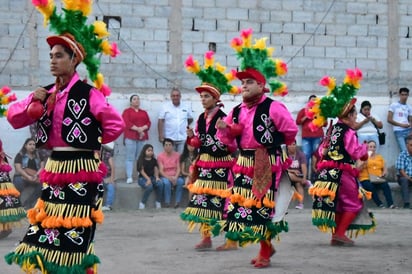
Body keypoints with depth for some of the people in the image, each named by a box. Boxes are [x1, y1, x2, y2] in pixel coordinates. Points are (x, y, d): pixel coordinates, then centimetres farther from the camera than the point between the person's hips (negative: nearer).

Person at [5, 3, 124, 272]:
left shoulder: (88, 94, -11)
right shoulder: (46, 93, 8)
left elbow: (116, 124, -12)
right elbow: (14, 118, 11)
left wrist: (92, 141, 1)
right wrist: (33, 103, -7)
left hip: (81, 173, -7)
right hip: (55, 171, 7)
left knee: (73, 243, -5)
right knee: (47, 239, 8)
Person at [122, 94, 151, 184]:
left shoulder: (144, 112, 20)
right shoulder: (127, 111, 7)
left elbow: (148, 123, 10)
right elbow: (126, 123, -7)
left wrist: (142, 128, -10)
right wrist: (137, 129, -14)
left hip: (142, 137, 4)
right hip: (131, 137, -4)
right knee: (130, 157, -8)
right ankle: (129, 177, -10)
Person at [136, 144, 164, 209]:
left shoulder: (154, 160, 12)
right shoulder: (141, 160, -2)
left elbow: (156, 169, 4)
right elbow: (142, 171, -10)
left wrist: (157, 177, -15)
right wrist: (148, 179, -23)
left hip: (152, 177, 4)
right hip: (143, 178, -4)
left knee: (160, 183, -28)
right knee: (149, 186, -35)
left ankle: (158, 202, -14)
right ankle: (142, 203, -17)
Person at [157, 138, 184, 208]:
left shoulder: (177, 155, 5)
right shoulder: (160, 156, -2)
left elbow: (178, 168, -1)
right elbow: (161, 170, -7)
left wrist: (175, 177, -20)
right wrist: (169, 178, -23)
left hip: (175, 176, 2)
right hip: (165, 177, -2)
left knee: (181, 181, -32)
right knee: (166, 182, -36)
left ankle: (177, 202, -27)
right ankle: (167, 202, -29)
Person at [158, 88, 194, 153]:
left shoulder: (186, 108, 8)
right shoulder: (165, 108, 2)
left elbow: (190, 119, 21)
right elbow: (160, 121, -2)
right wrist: (161, 135, -8)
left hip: (183, 138, 2)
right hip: (169, 138, -2)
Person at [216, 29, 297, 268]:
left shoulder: (273, 108, -9)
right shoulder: (237, 112, 11)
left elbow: (291, 131, -3)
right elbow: (228, 138, 17)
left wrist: (274, 145, 9)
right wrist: (224, 129, -4)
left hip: (266, 164, -7)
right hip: (244, 163, 7)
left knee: (263, 206, -6)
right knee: (241, 205, 5)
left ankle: (265, 253, 6)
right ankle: (267, 246, 23)